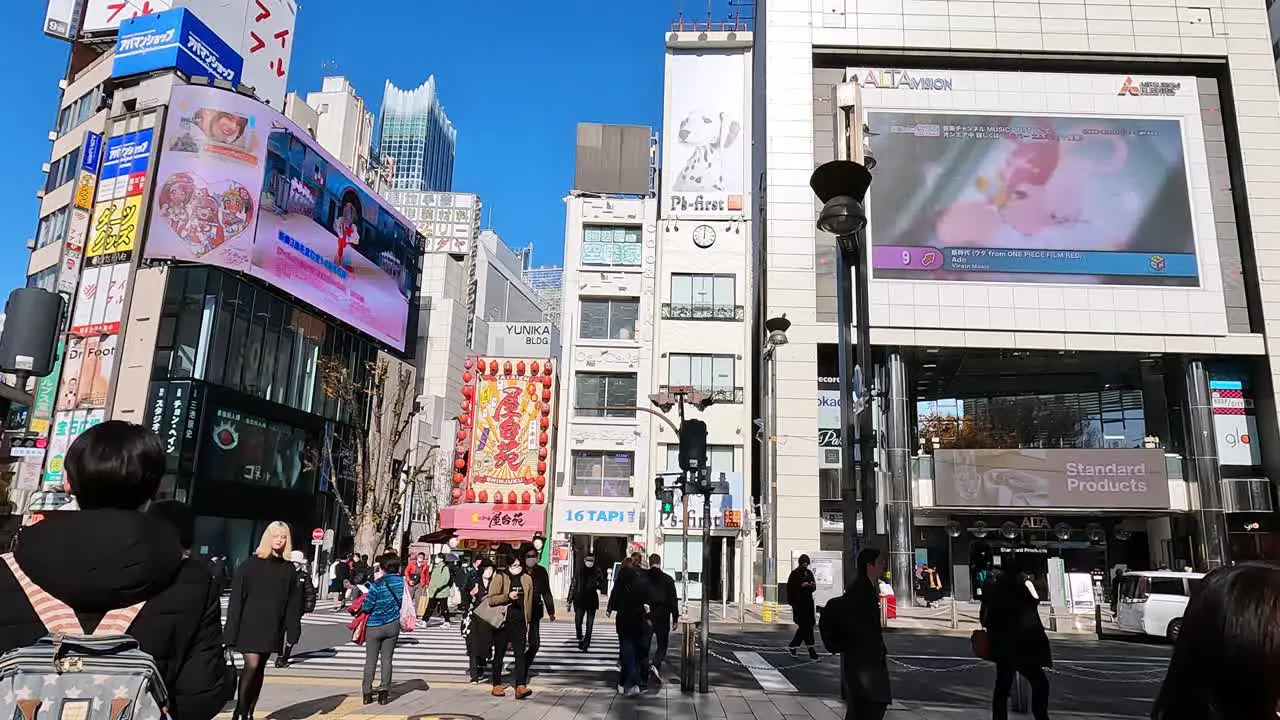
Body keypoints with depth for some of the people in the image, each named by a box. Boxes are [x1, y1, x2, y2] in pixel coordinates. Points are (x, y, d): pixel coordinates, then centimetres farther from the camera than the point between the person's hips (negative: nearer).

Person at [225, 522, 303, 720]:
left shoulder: (288, 568, 5)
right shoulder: (251, 563, -3)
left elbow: (293, 602, 5)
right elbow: (237, 597, -6)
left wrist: (293, 630, 0)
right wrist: (232, 629, -11)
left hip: (272, 627, 3)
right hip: (250, 625, -3)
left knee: (260, 669, 11)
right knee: (251, 666, -13)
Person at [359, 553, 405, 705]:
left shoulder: (377, 585, -20)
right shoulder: (403, 582, -6)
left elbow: (367, 607, -14)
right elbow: (404, 602, 5)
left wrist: (362, 606, 7)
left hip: (375, 626, -3)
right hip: (393, 626, 3)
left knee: (371, 660, 10)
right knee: (387, 659, 11)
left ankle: (367, 693, 17)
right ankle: (384, 690, 8)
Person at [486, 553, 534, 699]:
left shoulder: (527, 579, 9)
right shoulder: (499, 578, -3)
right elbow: (491, 599, -9)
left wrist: (527, 621, 16)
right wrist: (507, 596, -22)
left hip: (519, 623, 2)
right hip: (502, 622, -2)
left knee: (520, 655, -7)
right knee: (499, 654, 10)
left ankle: (520, 686, -13)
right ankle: (497, 685, 22)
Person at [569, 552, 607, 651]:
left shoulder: (598, 571, 0)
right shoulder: (579, 571, 1)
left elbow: (602, 584, 6)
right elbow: (573, 586, 4)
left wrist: (599, 590, -17)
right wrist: (569, 600, 4)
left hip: (592, 601, 0)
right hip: (580, 601, 0)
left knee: (589, 624, 2)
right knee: (578, 622, -1)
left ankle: (586, 644, 11)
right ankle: (580, 638, 25)